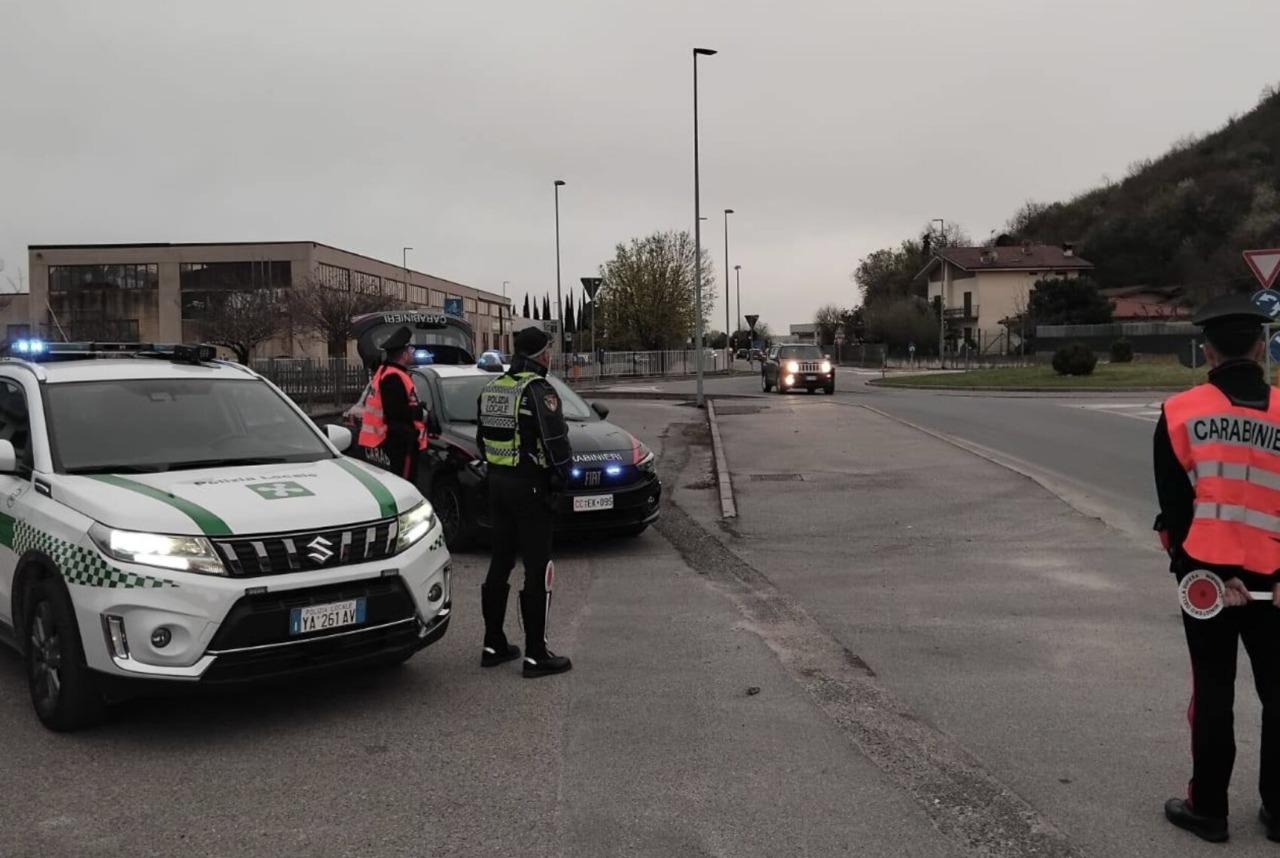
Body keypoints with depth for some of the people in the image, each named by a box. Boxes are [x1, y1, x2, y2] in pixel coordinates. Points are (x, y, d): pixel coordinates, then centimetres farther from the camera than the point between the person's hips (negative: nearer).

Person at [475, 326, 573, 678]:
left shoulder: (492, 388, 11)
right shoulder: (538, 390, -15)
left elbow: (482, 438, 17)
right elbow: (555, 440, -19)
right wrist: (561, 474, -3)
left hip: (497, 483, 8)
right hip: (530, 487, -8)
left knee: (500, 564, 14)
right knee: (537, 570, -3)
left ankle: (493, 645, 21)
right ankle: (536, 655, -1)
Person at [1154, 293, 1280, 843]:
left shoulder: (1181, 413, -5)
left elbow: (1175, 503, -7)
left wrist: (1197, 569, -4)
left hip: (1206, 572, -1)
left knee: (1213, 691, 10)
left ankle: (1208, 808, 19)